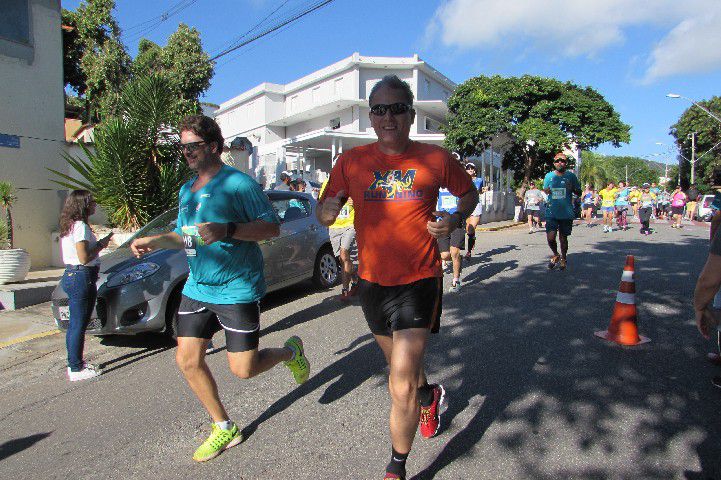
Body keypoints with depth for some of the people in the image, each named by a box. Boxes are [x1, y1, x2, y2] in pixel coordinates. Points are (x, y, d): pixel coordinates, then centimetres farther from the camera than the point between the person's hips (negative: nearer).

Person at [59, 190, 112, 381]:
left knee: (75, 324, 17)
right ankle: (76, 369, 5)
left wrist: (99, 244, 9)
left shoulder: (70, 226, 15)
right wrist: (101, 244, -7)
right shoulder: (80, 226, -15)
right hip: (81, 277, -10)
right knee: (79, 325, -3)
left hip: (70, 276, 10)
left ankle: (74, 364, 28)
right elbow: (84, 258, -20)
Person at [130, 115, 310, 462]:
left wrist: (227, 230, -29)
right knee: (187, 360, 8)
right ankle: (224, 428, 28)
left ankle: (289, 351, 29)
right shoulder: (186, 190, 13)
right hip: (196, 288, 8)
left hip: (237, 289, -8)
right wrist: (153, 241, 8)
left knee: (243, 369, -4)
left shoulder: (238, 183, -12)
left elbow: (271, 227, -17)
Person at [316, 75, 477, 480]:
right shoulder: (351, 161, -2)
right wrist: (327, 211, -19)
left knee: (402, 388, -8)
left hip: (420, 282, -3)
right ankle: (430, 395, 59)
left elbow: (470, 193, 12)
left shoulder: (436, 158, -5)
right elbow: (324, 212, 6)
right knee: (402, 365, 25)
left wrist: (455, 220, -8)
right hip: (373, 282, 4)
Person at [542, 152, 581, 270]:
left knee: (563, 238, 8)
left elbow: (579, 192, 8)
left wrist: (572, 189, -14)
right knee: (550, 237, -10)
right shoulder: (549, 176, 5)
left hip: (566, 213, 0)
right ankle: (555, 255, 18)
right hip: (551, 212, 0)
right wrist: (546, 191, -6)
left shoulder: (571, 176, 3)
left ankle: (563, 259, 30)